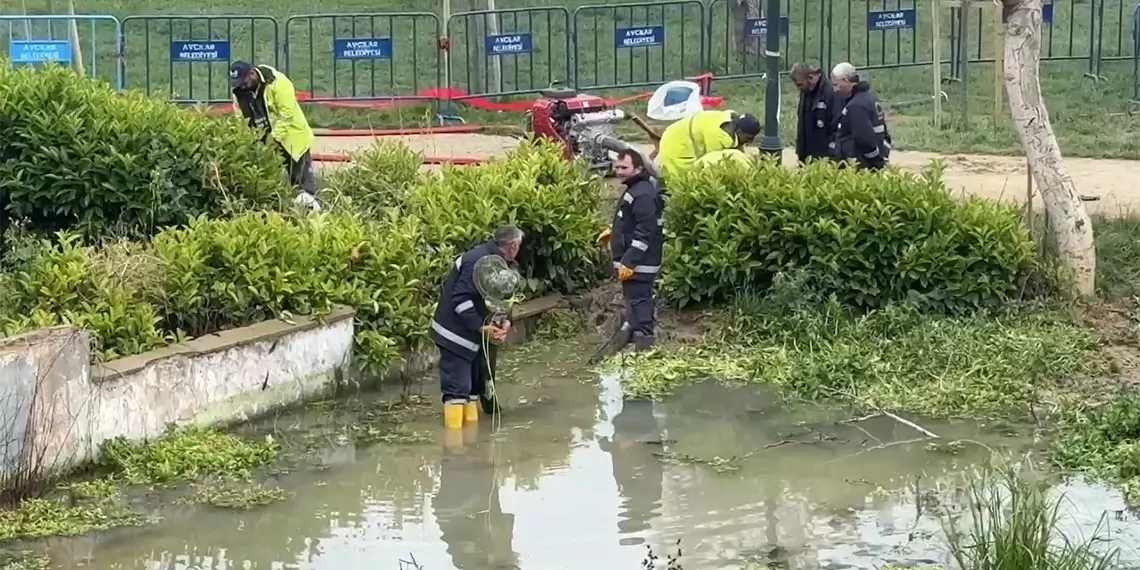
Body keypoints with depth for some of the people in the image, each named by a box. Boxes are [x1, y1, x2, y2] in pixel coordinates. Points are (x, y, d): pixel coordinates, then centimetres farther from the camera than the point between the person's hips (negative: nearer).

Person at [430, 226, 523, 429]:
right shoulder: (479, 261, -22)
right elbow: (460, 299, -26)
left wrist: (505, 321, -6)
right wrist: (480, 327, -27)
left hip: (470, 335, 10)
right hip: (455, 334, -10)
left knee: (473, 384, 15)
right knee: (457, 387, -10)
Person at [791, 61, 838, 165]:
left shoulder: (829, 93, -17)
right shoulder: (805, 92, 10)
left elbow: (836, 127, -18)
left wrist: (828, 155, -18)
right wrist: (800, 151, 16)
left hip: (823, 157, -9)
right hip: (807, 155, 9)